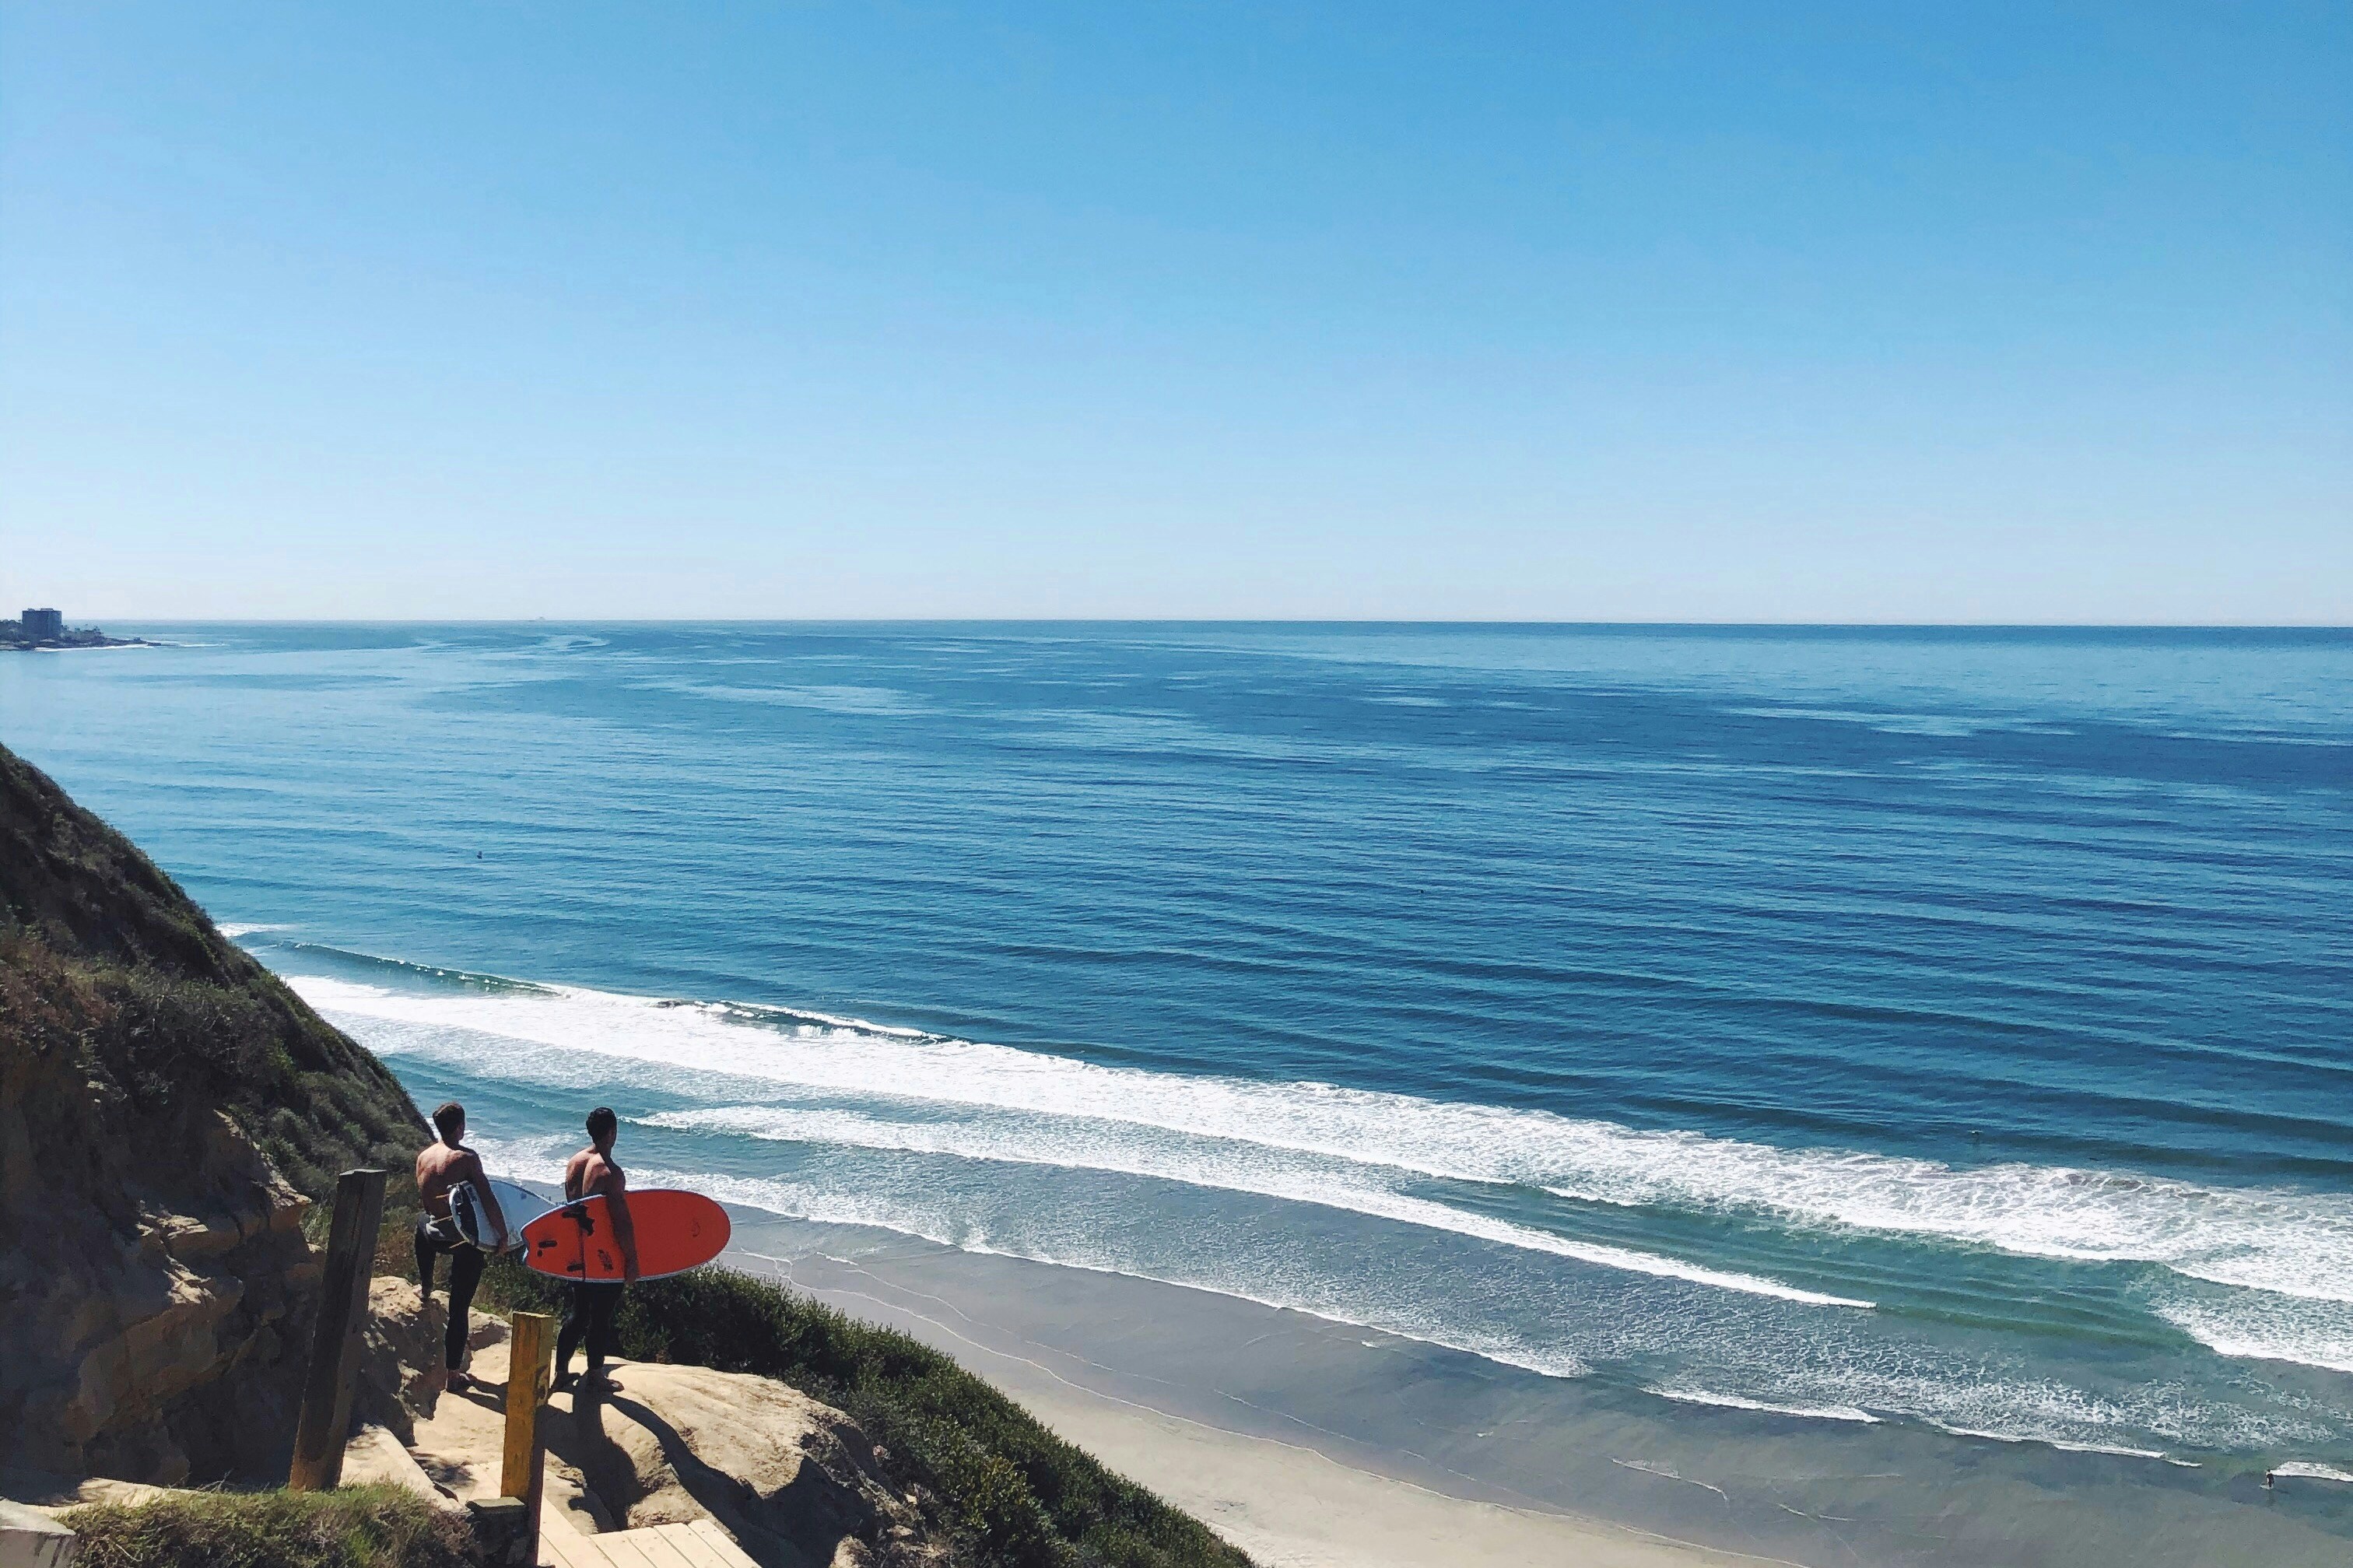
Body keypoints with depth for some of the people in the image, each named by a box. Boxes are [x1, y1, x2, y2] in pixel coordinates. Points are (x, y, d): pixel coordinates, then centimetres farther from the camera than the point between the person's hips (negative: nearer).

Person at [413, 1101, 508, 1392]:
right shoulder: (467, 1158, -15)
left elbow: (424, 1198, 14)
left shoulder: (423, 1157, 2)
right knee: (459, 1305, 2)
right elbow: (488, 1199, -17)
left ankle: (425, 1284, 51)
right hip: (466, 1239, -5)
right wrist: (503, 1234, -6)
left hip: (435, 1234, 5)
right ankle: (454, 1372, 6)